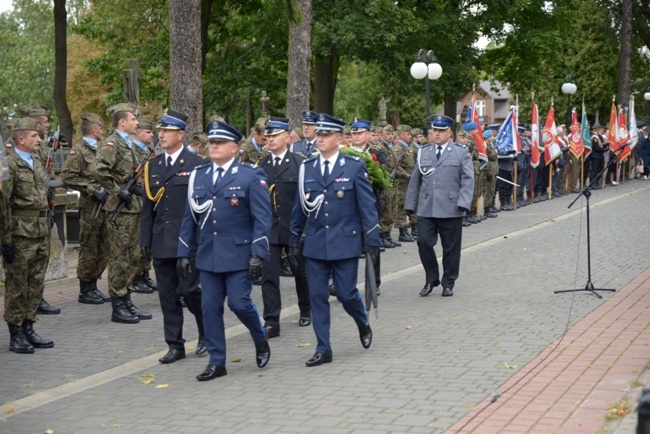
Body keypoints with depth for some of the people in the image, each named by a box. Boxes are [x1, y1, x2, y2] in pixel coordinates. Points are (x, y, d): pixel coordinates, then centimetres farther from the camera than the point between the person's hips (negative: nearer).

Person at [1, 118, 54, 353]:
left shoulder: (37, 165, 14)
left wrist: (47, 233, 18)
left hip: (40, 236, 8)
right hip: (20, 236, -8)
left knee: (36, 286, 11)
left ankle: (28, 329, 20)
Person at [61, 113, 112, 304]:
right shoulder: (79, 150, -6)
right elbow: (68, 176, -15)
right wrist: (92, 190, -18)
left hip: (105, 205, 8)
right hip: (90, 207, -8)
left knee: (103, 249, 10)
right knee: (89, 250, -2)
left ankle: (93, 287, 19)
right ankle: (85, 291, 5)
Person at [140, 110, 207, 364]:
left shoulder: (196, 164, -4)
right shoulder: (153, 166, 12)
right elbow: (147, 206, 14)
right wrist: (145, 240, 9)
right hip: (161, 242, 5)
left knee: (189, 290, -8)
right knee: (167, 295, 6)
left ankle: (206, 333, 17)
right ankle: (175, 345, 15)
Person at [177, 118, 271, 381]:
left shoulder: (251, 176, -4)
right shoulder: (198, 176, 10)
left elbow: (263, 218, -7)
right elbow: (189, 218, 14)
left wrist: (258, 254, -15)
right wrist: (183, 253, 9)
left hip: (239, 255, -4)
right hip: (208, 255, 5)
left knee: (239, 303, -6)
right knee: (210, 308, 4)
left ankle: (260, 340, 23)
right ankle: (216, 362, 13)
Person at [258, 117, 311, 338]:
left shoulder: (300, 164, -4)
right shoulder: (261, 166, 6)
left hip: (294, 228, -2)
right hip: (269, 229, 2)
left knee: (300, 271, 14)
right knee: (269, 274, -5)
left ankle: (306, 310, 36)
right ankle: (271, 322, -3)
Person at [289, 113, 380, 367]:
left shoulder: (355, 167, -2)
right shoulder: (306, 168, 6)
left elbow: (367, 205, -2)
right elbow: (300, 207, 12)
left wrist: (373, 239, -6)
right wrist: (294, 240, 13)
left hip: (345, 242, -3)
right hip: (315, 244, 3)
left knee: (346, 293, -1)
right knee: (317, 296, 2)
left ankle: (363, 324, 32)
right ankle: (323, 350, 10)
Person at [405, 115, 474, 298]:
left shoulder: (461, 152, 4)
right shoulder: (424, 153, 13)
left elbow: (468, 180, -2)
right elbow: (415, 181, 15)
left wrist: (463, 203, -14)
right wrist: (410, 204, 10)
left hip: (450, 210, -2)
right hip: (426, 209, 2)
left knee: (451, 248, 4)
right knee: (424, 243, -5)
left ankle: (448, 283, 18)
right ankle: (431, 279, 13)